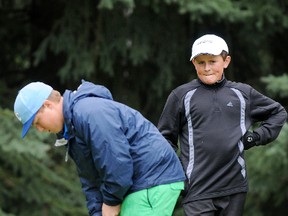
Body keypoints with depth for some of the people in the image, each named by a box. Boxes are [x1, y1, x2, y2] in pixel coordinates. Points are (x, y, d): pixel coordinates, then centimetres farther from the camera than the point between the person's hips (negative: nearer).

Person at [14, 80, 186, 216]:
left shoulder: (88, 112, -17)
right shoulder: (72, 126, 18)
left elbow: (117, 161, -22)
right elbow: (90, 180, 20)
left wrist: (111, 201, -11)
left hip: (154, 183, -11)